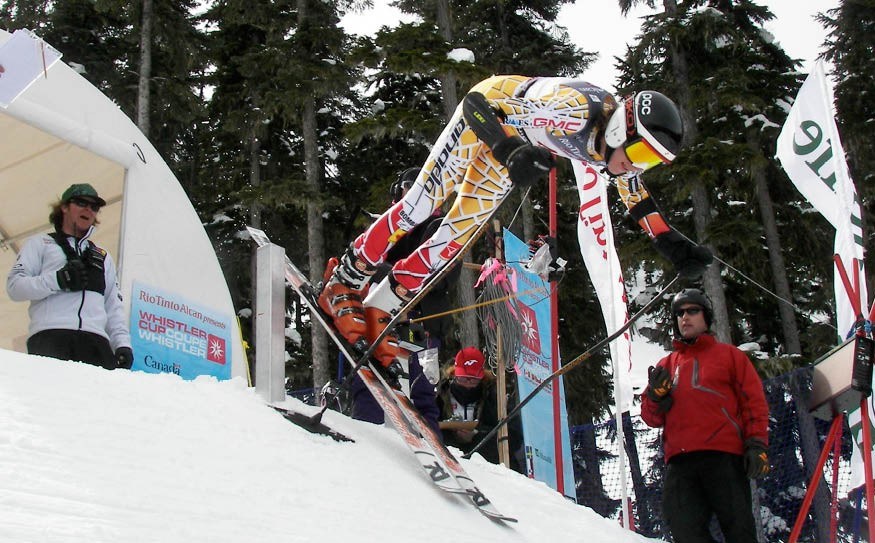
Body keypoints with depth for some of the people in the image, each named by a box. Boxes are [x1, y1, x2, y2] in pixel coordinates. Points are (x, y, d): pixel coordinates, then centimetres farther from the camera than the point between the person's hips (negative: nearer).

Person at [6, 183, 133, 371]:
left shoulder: (103, 256, 35)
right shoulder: (41, 243, 22)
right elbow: (14, 286, 8)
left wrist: (123, 344, 10)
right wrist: (59, 280, -7)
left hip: (95, 341, 3)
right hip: (50, 336, -3)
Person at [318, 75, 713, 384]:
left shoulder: (620, 145, -20)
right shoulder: (573, 112, -42)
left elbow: (637, 197, 3)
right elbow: (477, 104, -40)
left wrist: (669, 242, -5)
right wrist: (512, 151, -57)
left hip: (513, 146, 6)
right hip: (487, 112, -6)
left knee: (459, 235, 1)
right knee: (423, 203, -8)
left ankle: (380, 310, 10)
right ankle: (343, 281, 10)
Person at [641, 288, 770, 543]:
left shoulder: (729, 355, 17)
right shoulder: (666, 366, 24)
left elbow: (754, 402, 10)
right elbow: (652, 417, 22)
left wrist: (757, 445, -3)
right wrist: (657, 395, 0)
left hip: (723, 457, -3)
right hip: (680, 463, 3)